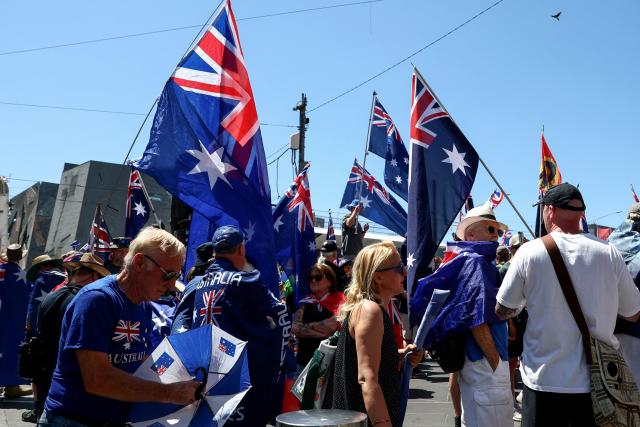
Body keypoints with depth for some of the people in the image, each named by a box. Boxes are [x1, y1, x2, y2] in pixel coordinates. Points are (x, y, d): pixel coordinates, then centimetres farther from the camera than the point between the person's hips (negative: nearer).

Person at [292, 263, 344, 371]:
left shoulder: (338, 302, -3)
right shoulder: (306, 303, 8)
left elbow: (333, 325, -16)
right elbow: (294, 328, -5)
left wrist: (307, 326, -8)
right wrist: (321, 331, -13)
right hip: (305, 359, 4)